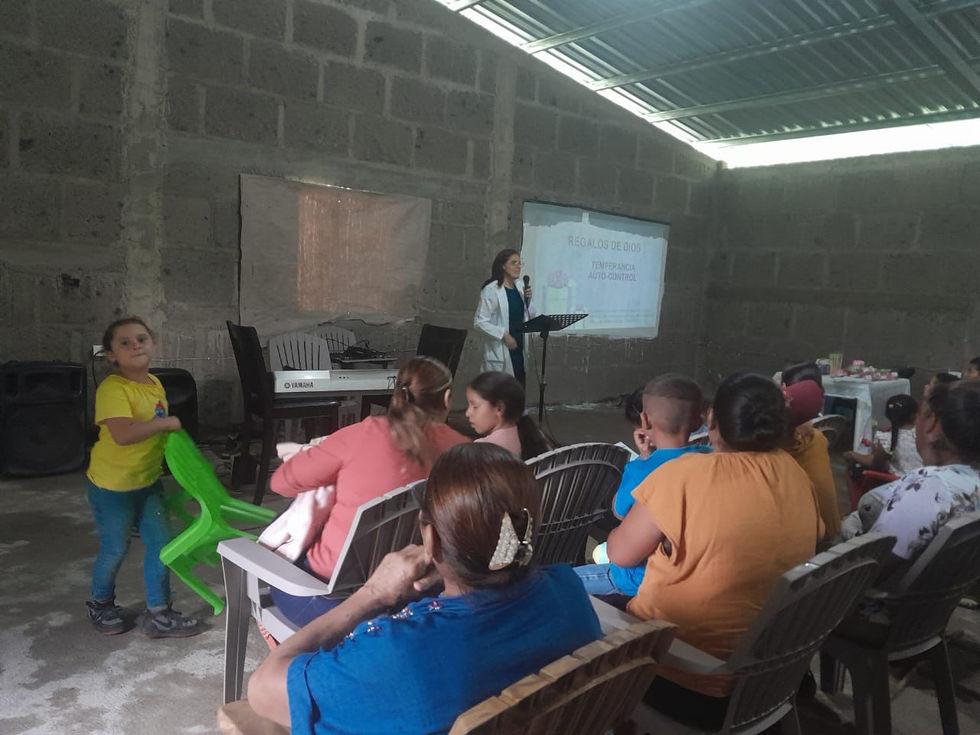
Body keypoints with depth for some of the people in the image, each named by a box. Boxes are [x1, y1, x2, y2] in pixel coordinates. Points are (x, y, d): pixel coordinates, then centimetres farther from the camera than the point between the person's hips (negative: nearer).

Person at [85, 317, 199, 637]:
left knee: (160, 543, 6)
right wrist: (166, 422, -29)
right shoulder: (112, 388, -23)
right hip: (112, 486, -7)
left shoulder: (155, 383, 2)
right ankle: (101, 605, 38)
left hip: (148, 481, 7)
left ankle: (158, 612, 20)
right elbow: (122, 434, -37)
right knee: (115, 549, 10)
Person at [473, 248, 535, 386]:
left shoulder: (518, 289, 12)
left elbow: (529, 316, 18)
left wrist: (527, 300, 0)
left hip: (518, 348, 7)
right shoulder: (491, 290, -10)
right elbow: (479, 322, -14)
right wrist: (504, 335, -18)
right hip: (500, 352, -7)